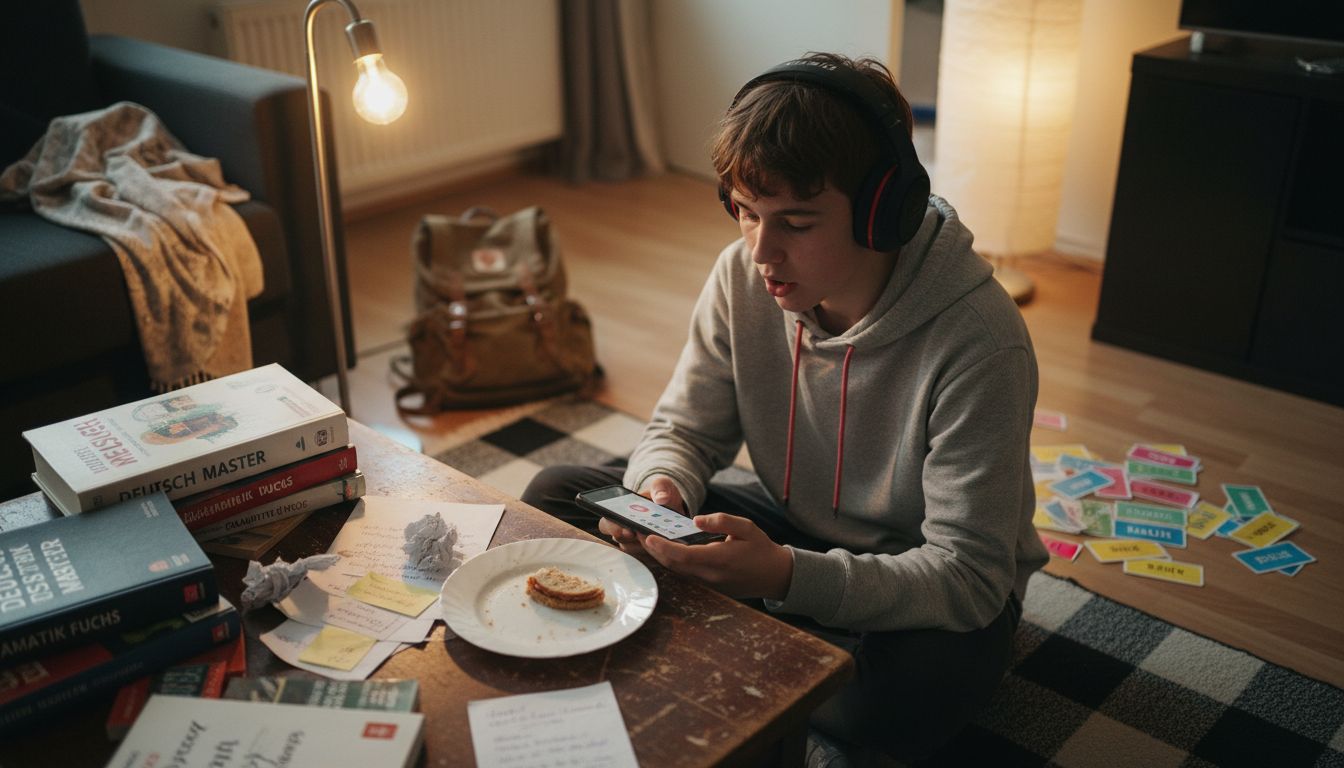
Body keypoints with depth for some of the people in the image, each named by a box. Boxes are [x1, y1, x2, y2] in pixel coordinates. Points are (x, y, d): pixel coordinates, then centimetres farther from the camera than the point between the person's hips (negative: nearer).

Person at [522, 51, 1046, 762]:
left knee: (896, 695, -41)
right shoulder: (743, 278, -12)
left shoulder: (977, 341, -29)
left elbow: (967, 574, -29)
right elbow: (683, 430, -1)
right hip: (793, 533, 5)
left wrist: (786, 575, -44)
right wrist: (662, 490, -26)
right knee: (555, 495, -5)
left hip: (938, 595, -4)